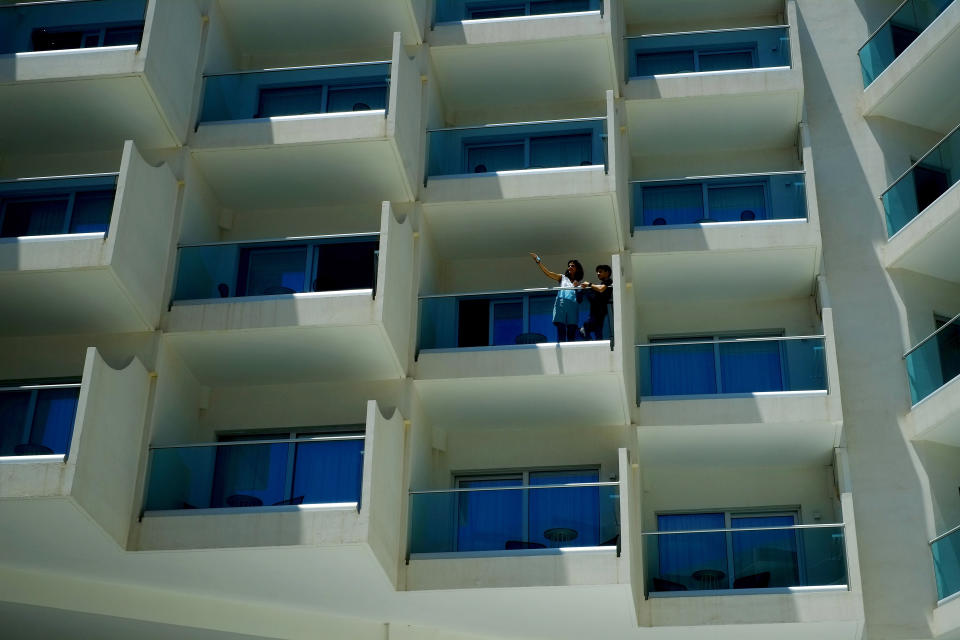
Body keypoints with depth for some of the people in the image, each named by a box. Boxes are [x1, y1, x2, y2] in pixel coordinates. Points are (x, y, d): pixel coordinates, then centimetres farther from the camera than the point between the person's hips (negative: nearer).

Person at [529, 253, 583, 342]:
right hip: (561, 307, -1)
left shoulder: (578, 283, 17)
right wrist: (538, 261, -3)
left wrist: (576, 287, -3)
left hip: (573, 309, 1)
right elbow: (547, 273, 5)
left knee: (571, 337, 0)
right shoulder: (562, 278, 15)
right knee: (561, 336, -7)